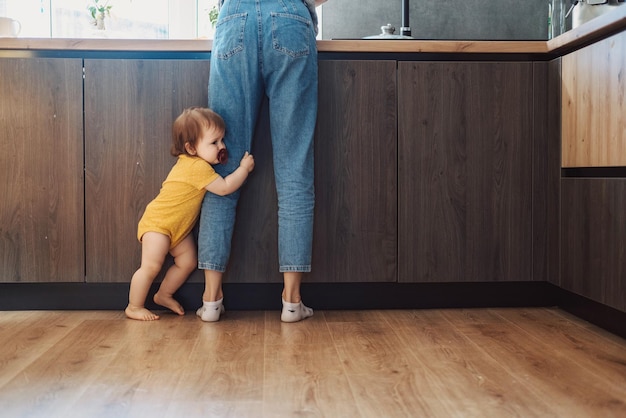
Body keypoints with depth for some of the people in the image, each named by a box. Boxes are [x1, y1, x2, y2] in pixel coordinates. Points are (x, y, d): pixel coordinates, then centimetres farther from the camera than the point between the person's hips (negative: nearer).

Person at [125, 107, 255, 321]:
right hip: (157, 222, -10)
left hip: (179, 227, 10)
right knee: (151, 265, -13)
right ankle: (133, 307, 1)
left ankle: (163, 295, 24)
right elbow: (224, 187, -28)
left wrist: (219, 160, 2)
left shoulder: (190, 162, 2)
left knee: (188, 262, 7)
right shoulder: (197, 167, -28)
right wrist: (244, 168, -18)